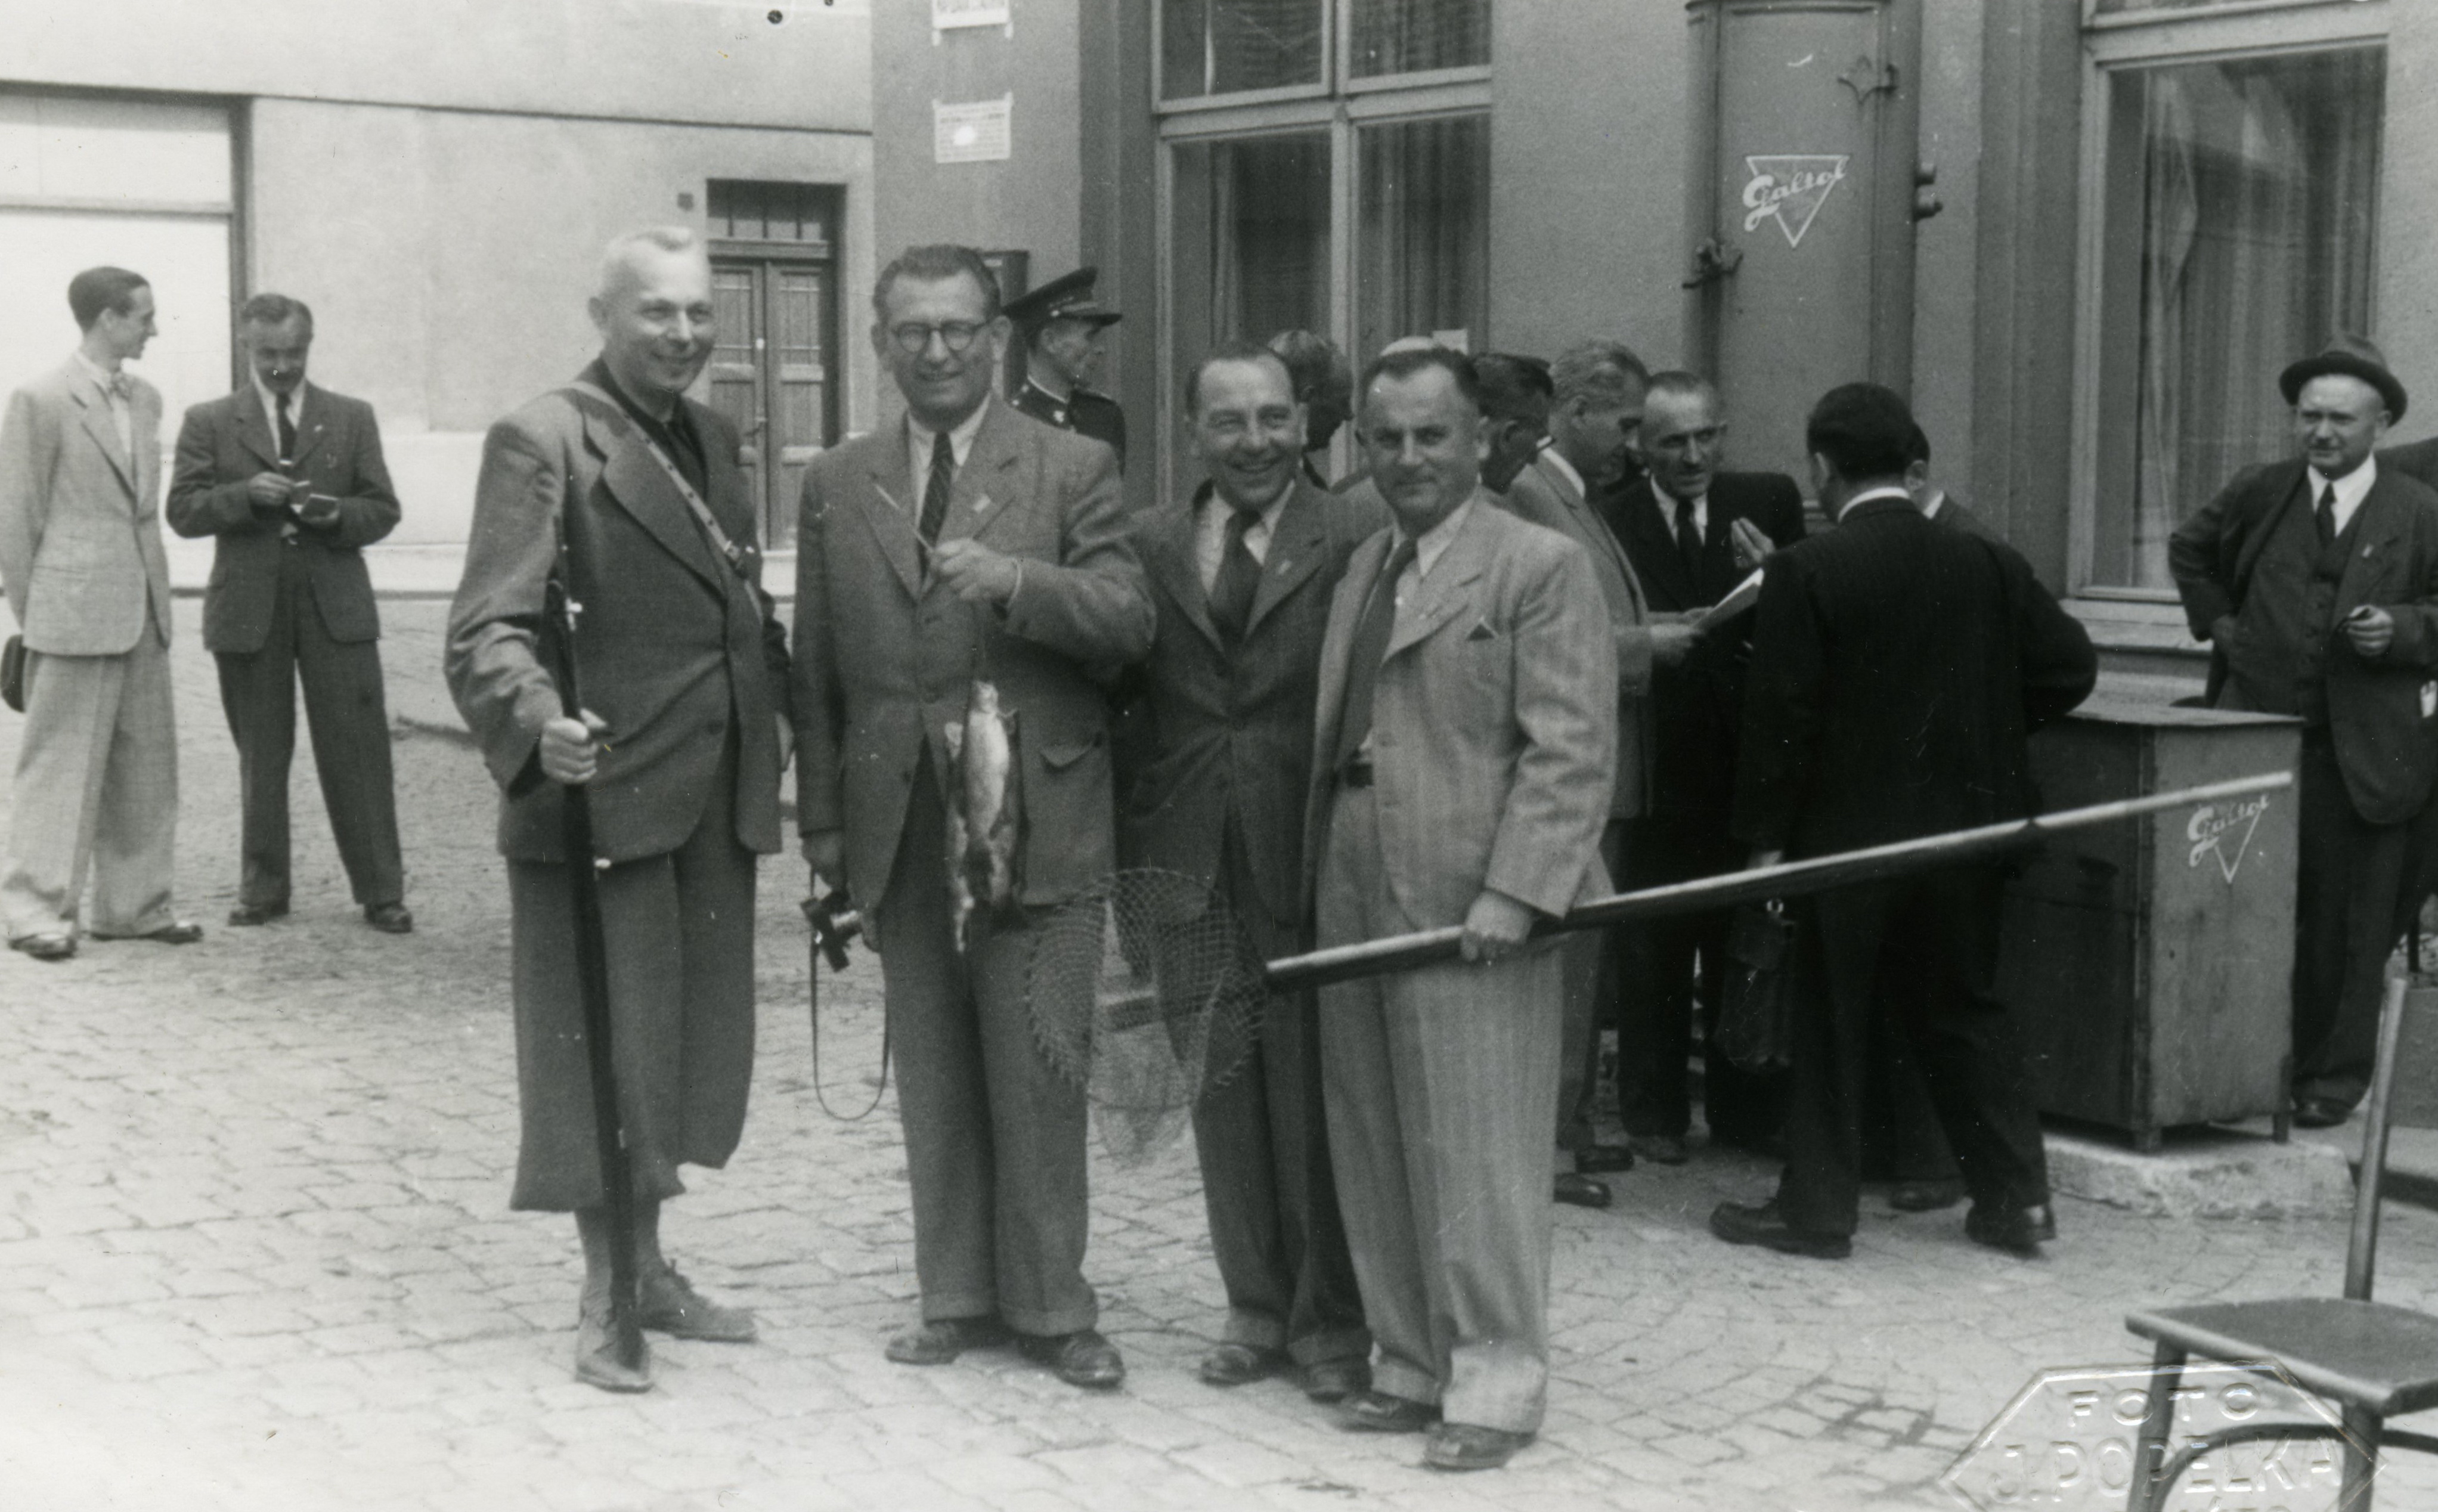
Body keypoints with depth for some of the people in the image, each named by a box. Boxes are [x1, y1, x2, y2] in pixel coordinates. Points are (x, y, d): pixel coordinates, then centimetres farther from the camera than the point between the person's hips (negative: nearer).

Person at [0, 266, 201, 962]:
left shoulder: (146, 399, 12)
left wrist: (154, 592, 14)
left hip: (143, 614, 7)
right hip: (76, 611, -7)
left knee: (146, 762, 9)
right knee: (63, 761, -2)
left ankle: (133, 904, 18)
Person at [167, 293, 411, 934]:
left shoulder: (352, 418, 10)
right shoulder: (209, 422, 7)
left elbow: (383, 510, 8)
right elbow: (183, 510, 0)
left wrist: (335, 514, -13)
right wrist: (246, 494, -17)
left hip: (336, 608, 0)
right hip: (248, 610, 0)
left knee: (358, 752, -3)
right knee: (261, 757, 6)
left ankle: (381, 892, 2)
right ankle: (262, 889, 16)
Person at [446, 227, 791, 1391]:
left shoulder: (712, 440, 14)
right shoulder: (541, 443, -10)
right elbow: (489, 627, -18)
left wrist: (795, 718, 12)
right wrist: (539, 722, -35)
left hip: (716, 800, 7)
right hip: (602, 791, -7)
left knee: (693, 1036, 14)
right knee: (605, 1048, 1)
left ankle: (648, 1264, 28)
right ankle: (604, 1296, 14)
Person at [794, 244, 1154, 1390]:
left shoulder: (1074, 470, 1)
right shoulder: (837, 485, 10)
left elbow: (1129, 622, -9)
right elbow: (816, 669, 11)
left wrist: (1017, 580, -25)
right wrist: (822, 820, 7)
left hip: (1034, 815, -3)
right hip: (898, 823, 3)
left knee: (1036, 1075, 1)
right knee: (933, 1078, 10)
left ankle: (1050, 1307, 13)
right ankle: (956, 1295, 22)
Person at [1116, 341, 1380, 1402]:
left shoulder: (1359, 540, -3)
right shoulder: (1147, 546, 8)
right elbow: (1114, 689, 9)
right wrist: (1132, 855, 0)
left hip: (1311, 862, -3)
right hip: (1189, 864, 3)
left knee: (1318, 1099, 3)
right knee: (1224, 1100, 11)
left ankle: (1331, 1319, 17)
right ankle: (1257, 1308, 24)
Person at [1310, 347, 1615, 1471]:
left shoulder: (1541, 568, -5)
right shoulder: (1362, 569, 18)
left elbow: (1572, 754, -12)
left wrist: (1513, 893, -21)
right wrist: (1317, 883, 11)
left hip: (1473, 911, -7)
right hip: (1354, 910, 7)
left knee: (1478, 1156, -2)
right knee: (1375, 1155, 11)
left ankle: (1494, 1384, 8)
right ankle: (1411, 1364, 22)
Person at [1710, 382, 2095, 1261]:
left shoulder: (1806, 572, -13)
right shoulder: (1989, 564, 0)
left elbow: (1782, 717, -13)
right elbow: (2069, 666, 2)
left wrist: (1767, 838, -6)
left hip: (1846, 832, -4)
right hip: (1964, 826, 4)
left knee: (1831, 1024, 6)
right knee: (1966, 1010, 15)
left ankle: (1817, 1210, 12)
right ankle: (2017, 1198, 17)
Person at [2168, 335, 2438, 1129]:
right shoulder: (2257, 493, 7)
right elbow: (2189, 551, 24)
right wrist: (2218, 621, 12)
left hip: (2363, 753, -2)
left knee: (2347, 924, 3)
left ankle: (2333, 1076, 13)